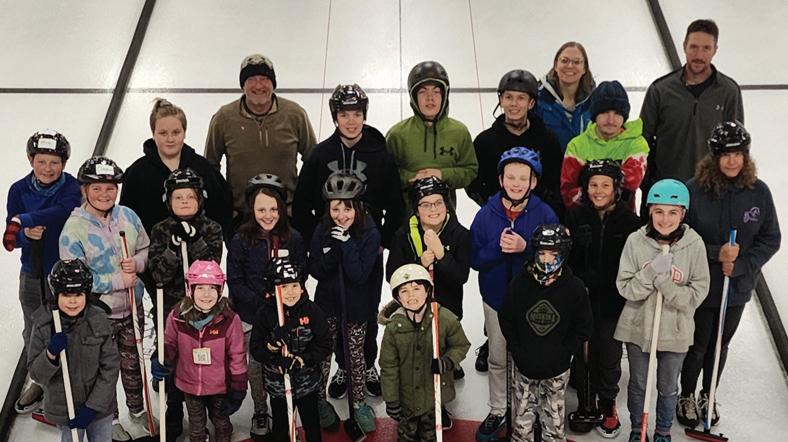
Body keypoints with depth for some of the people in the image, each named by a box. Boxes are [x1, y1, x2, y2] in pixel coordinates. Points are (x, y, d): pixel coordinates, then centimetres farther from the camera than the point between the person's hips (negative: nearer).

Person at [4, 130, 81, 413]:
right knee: (33, 333, 18)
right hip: (32, 272, 5)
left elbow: (63, 212, -33)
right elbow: (11, 236, -2)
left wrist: (24, 220, -32)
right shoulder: (19, 190, -1)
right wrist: (26, 235, -24)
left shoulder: (72, 188, -12)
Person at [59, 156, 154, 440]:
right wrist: (118, 280, -21)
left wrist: (137, 263, -15)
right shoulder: (73, 229, -18)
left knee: (133, 362, 22)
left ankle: (137, 410, 44)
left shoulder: (128, 217, -4)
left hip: (132, 308, 4)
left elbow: (147, 249, 8)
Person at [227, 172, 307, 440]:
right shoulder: (241, 241, -7)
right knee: (256, 365, 10)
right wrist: (260, 301, -18)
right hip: (251, 315, 0)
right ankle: (260, 413, 29)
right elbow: (235, 282, -7)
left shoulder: (293, 239, -4)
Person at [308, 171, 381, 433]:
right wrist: (334, 248, -26)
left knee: (356, 353, 13)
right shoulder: (323, 231, -10)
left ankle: (359, 404, 29)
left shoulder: (369, 234, -17)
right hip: (327, 302, 1)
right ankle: (320, 402, 27)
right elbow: (315, 271, -10)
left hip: (357, 305, -1)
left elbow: (359, 274, -23)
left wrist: (346, 243, -30)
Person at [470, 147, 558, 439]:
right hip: (496, 298, 2)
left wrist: (524, 248, -28)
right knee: (497, 359, 17)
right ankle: (497, 411, 34)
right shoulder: (486, 215, -7)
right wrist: (498, 247, -25)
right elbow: (475, 259, -7)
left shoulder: (545, 215, -12)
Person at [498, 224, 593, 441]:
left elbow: (583, 327, 0)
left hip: (557, 371, -1)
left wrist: (564, 352, -7)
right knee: (522, 425, 7)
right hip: (524, 368, 1)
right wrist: (517, 350, -3)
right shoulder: (519, 283, -6)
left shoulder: (574, 287, -8)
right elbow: (505, 319, 4)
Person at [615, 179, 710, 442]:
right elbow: (625, 288, -13)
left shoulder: (694, 245, -14)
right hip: (638, 328, 0)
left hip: (675, 331, 0)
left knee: (668, 388, 20)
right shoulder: (636, 241, -13)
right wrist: (651, 272, -28)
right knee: (638, 385, 20)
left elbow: (697, 294, -15)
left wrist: (664, 282, -27)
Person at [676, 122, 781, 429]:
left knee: (720, 345, 21)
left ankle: (707, 396, 43)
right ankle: (686, 396, 37)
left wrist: (740, 265, -15)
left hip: (738, 287, 3)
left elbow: (770, 240, -2)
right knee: (697, 345, 12)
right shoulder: (695, 189, -17)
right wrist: (716, 253, -22)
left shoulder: (759, 191, -9)